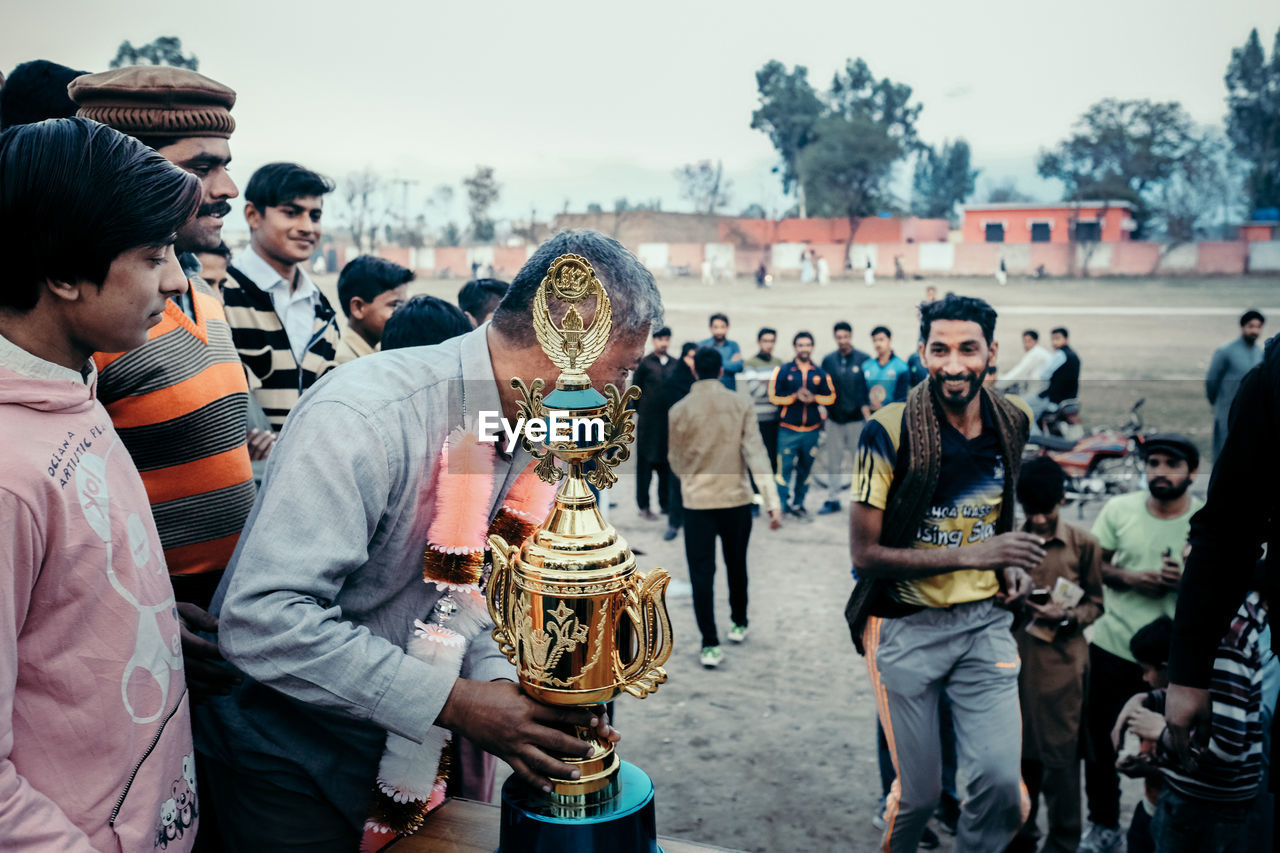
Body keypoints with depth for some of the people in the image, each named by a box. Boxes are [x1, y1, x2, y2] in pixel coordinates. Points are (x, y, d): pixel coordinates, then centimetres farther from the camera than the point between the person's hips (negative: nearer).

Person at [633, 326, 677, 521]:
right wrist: (641, 411, 0)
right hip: (648, 422, -4)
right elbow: (635, 389, 1)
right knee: (645, 463, -1)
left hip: (669, 421, 4)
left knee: (666, 463, 8)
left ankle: (665, 503, 18)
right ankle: (643, 506, 6)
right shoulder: (645, 363, -2)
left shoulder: (674, 364, 11)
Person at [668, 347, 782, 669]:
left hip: (697, 501, -2)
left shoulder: (679, 410, -5)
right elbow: (756, 451, -11)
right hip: (737, 498, 2)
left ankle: (710, 645, -1)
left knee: (702, 573, 3)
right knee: (737, 564, 21)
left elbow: (675, 460, 6)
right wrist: (771, 501, -12)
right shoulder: (740, 405, -4)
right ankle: (739, 624, 37)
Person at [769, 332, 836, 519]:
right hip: (788, 430, -3)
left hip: (812, 431, 3)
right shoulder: (783, 370, 0)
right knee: (785, 468, -7)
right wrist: (795, 397, -14)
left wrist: (814, 398, -9)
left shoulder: (820, 373, 7)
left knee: (806, 469, 10)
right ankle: (784, 504, 5)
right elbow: (773, 396, -3)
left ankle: (798, 503, 23)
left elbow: (831, 397, 9)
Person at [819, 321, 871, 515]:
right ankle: (833, 499, 19)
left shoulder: (864, 359, -4)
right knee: (833, 463, 9)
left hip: (857, 419, -3)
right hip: (834, 420, 3)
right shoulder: (828, 360, 6)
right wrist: (827, 409, 2)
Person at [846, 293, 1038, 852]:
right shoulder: (889, 432, -15)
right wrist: (971, 555, -21)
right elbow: (864, 552, -14)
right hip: (906, 626, -3)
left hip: (985, 621, 4)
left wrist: (1010, 564, 0)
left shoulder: (1011, 422, 1)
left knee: (1001, 784, -4)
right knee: (920, 793, 6)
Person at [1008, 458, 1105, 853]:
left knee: (1059, 756, 3)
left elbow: (1095, 604, 5)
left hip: (1061, 661, -3)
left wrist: (1066, 615, -13)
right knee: (1020, 750, 12)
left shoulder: (1083, 544, 0)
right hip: (1015, 659, 3)